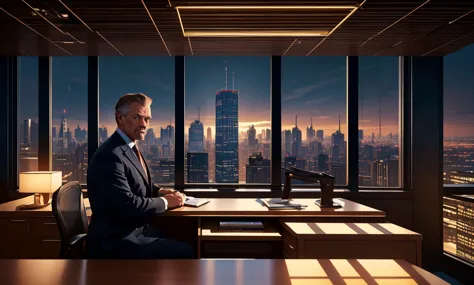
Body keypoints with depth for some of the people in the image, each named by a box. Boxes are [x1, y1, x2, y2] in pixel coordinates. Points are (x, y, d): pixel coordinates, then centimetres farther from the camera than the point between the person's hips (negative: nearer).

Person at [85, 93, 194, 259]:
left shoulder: (130, 147, 9)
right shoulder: (110, 156, -21)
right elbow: (128, 205, -25)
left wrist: (160, 192, 3)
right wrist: (164, 201, -11)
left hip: (134, 229, 9)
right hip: (117, 241, -9)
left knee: (186, 240, 7)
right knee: (185, 251, -12)